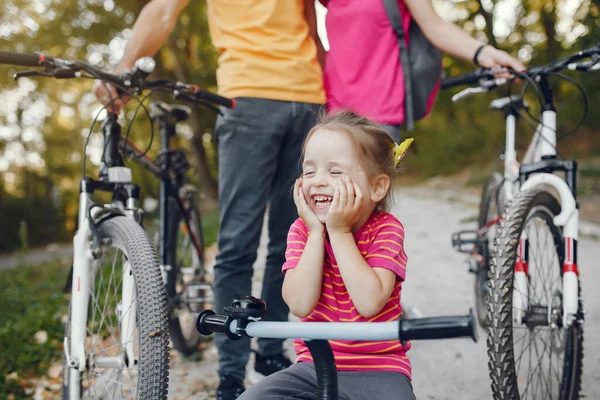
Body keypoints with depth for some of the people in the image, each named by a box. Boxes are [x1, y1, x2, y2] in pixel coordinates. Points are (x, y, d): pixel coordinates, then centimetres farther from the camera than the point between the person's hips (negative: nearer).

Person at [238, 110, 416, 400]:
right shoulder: (301, 230, -2)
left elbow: (370, 302, -26)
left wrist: (339, 232, -21)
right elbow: (300, 304, -16)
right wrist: (316, 232, -17)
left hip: (377, 369, -3)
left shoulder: (386, 230, -10)